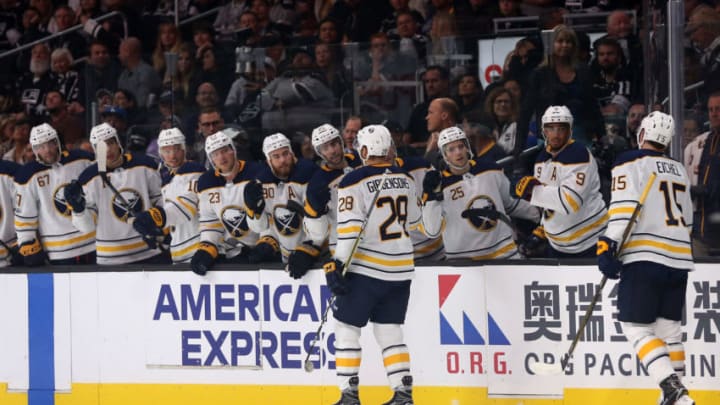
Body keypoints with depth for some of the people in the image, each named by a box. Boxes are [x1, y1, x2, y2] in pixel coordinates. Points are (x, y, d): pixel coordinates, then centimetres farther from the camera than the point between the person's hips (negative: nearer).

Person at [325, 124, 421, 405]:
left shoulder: (354, 182, -11)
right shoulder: (405, 180, 8)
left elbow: (349, 228, -18)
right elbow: (413, 222, 19)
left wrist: (337, 265, -15)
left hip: (365, 269, -6)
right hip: (400, 270, 6)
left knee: (347, 327, 4)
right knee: (389, 331, 12)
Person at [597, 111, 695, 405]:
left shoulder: (630, 164, -2)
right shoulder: (679, 171, 20)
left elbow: (624, 207, -15)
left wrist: (608, 247, -18)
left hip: (644, 258, -7)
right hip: (679, 259, 7)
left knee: (636, 326, -6)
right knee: (669, 327, 14)